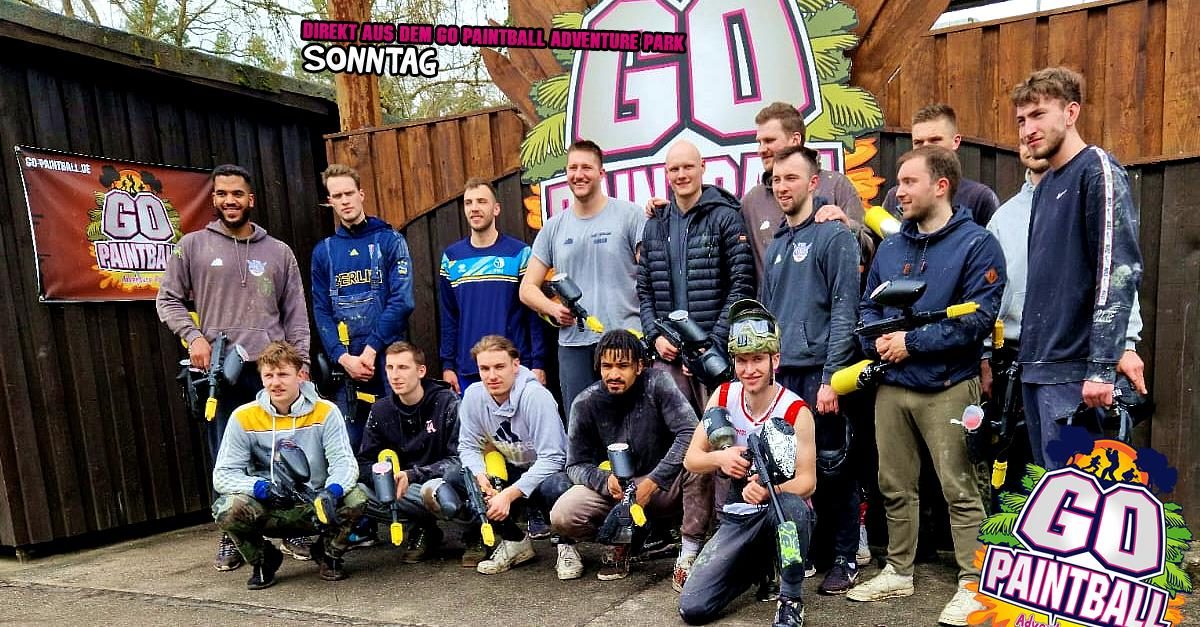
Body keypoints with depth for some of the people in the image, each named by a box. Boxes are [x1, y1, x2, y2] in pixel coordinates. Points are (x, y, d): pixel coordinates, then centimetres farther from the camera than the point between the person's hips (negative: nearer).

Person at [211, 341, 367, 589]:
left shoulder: (325, 412, -8)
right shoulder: (244, 417, -6)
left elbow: (344, 462, -12)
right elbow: (223, 475, -7)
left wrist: (332, 491, -35)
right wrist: (261, 487, -27)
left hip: (315, 507, -1)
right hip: (268, 512, 1)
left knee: (355, 498, -29)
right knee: (226, 509, -29)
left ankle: (328, 554, 4)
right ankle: (263, 560, 4)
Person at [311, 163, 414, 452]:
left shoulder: (390, 240, 2)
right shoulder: (323, 251, 11)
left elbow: (401, 301, -8)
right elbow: (321, 312, 6)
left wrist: (371, 349, -14)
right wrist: (343, 357, -9)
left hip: (389, 359, -3)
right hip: (345, 364, 3)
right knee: (351, 444, 8)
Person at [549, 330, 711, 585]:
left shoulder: (657, 383, -15)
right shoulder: (585, 404, -9)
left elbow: (689, 432, -24)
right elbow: (576, 465, -4)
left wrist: (651, 483, -27)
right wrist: (606, 481, -27)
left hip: (663, 487, -1)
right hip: (612, 486, 2)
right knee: (562, 516, -24)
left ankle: (690, 553, -18)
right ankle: (618, 539, 5)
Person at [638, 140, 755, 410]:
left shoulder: (725, 218, -1)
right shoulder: (655, 226, 15)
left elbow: (742, 287, -7)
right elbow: (644, 290, 15)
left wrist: (714, 343, -13)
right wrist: (655, 336, 0)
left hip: (715, 353, -4)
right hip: (667, 352, 4)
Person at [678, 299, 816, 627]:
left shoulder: (796, 411, -15)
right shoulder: (723, 396, -4)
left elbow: (807, 481, -15)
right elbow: (690, 459, 0)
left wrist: (769, 489, -37)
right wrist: (719, 458, -23)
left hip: (781, 512, -3)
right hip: (737, 517, 3)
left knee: (792, 506, -40)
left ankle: (791, 598, -12)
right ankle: (757, 567, 19)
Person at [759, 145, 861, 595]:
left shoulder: (834, 236, -4)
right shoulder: (775, 245, 17)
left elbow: (845, 310, -11)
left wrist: (831, 377, -16)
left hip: (819, 373, -6)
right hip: (781, 373, 6)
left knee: (831, 468, 2)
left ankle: (846, 557, 18)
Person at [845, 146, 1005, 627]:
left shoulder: (976, 244, -6)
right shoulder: (891, 247, 12)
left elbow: (978, 317, -15)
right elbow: (867, 306, 14)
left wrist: (912, 341, -15)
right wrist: (879, 339, -7)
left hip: (948, 387, -6)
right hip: (891, 385, 6)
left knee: (959, 488, 0)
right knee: (895, 486, 14)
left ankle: (973, 584, 13)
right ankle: (898, 572, 28)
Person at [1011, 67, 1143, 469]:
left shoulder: (1098, 170, -7)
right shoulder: (1046, 185, 17)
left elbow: (1119, 272, -16)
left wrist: (1102, 368, -21)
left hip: (1074, 369, -8)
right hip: (1036, 364, 8)